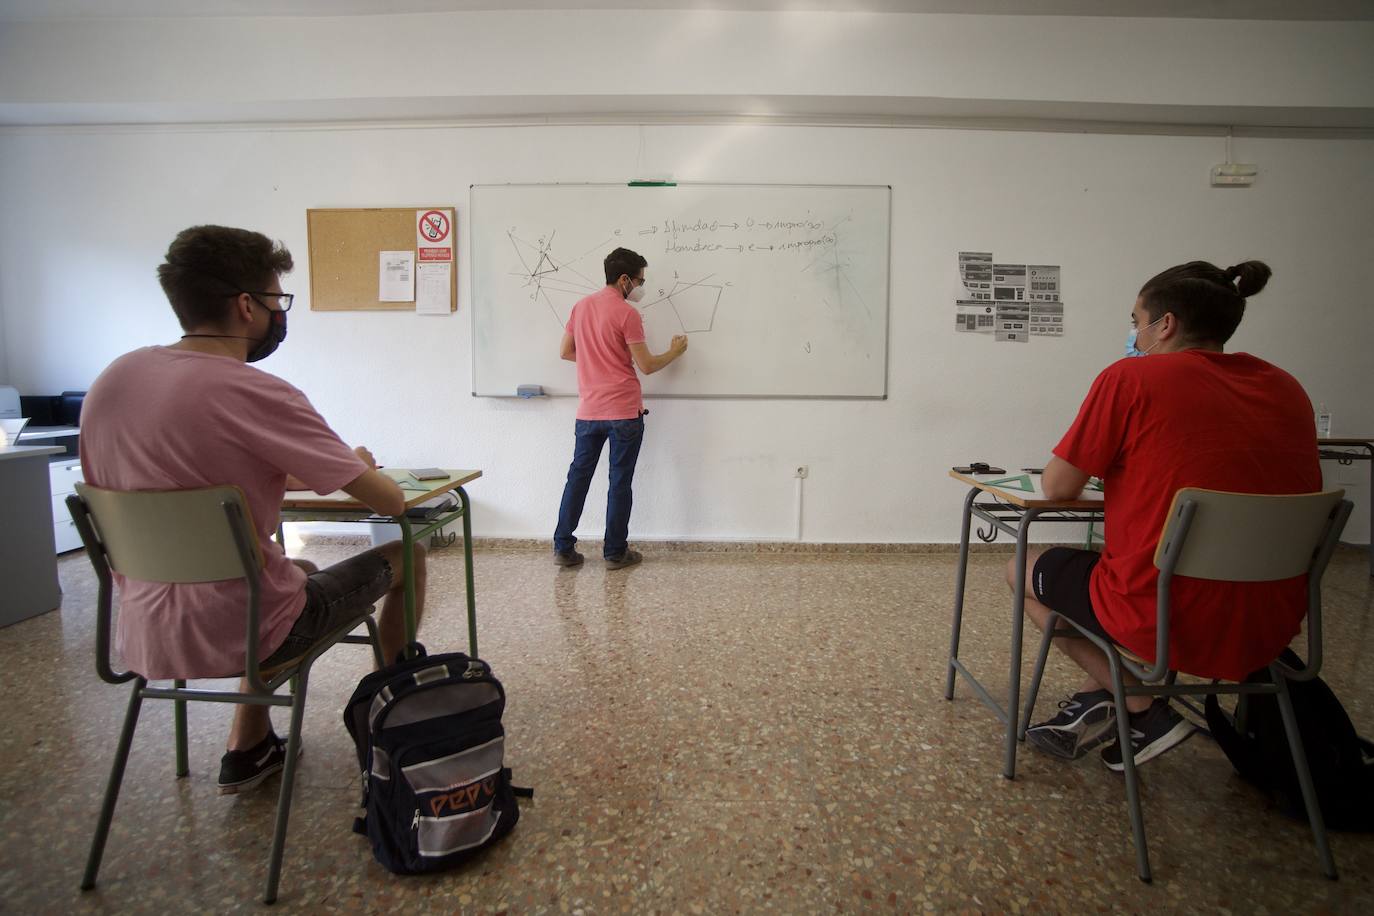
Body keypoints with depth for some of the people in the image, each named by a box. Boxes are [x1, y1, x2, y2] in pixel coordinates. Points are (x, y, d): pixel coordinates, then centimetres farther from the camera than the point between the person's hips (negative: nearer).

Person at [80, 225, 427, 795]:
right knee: (405, 557, 12)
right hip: (239, 637, -7)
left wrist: (304, 473, 13)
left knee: (298, 566, 34)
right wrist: (358, 468, 5)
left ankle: (246, 750, 34)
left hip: (142, 640, 7)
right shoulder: (255, 393, -22)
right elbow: (391, 501, -17)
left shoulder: (113, 378, 0)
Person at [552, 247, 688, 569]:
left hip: (588, 411, 6)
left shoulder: (581, 306, 8)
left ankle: (563, 547, 16)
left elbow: (565, 352, 15)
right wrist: (675, 352, 6)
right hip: (624, 412, -6)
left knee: (578, 476, 12)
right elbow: (646, 366, -11)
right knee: (620, 482, 4)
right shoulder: (627, 314, -11)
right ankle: (615, 552, 12)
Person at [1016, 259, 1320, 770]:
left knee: (1024, 571, 19)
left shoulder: (1130, 378, -11)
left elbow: (1057, 488, -7)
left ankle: (1142, 707, 13)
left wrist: (1107, 466, 14)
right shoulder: (1287, 389, 7)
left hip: (1168, 626, -7)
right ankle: (1094, 710, 30)